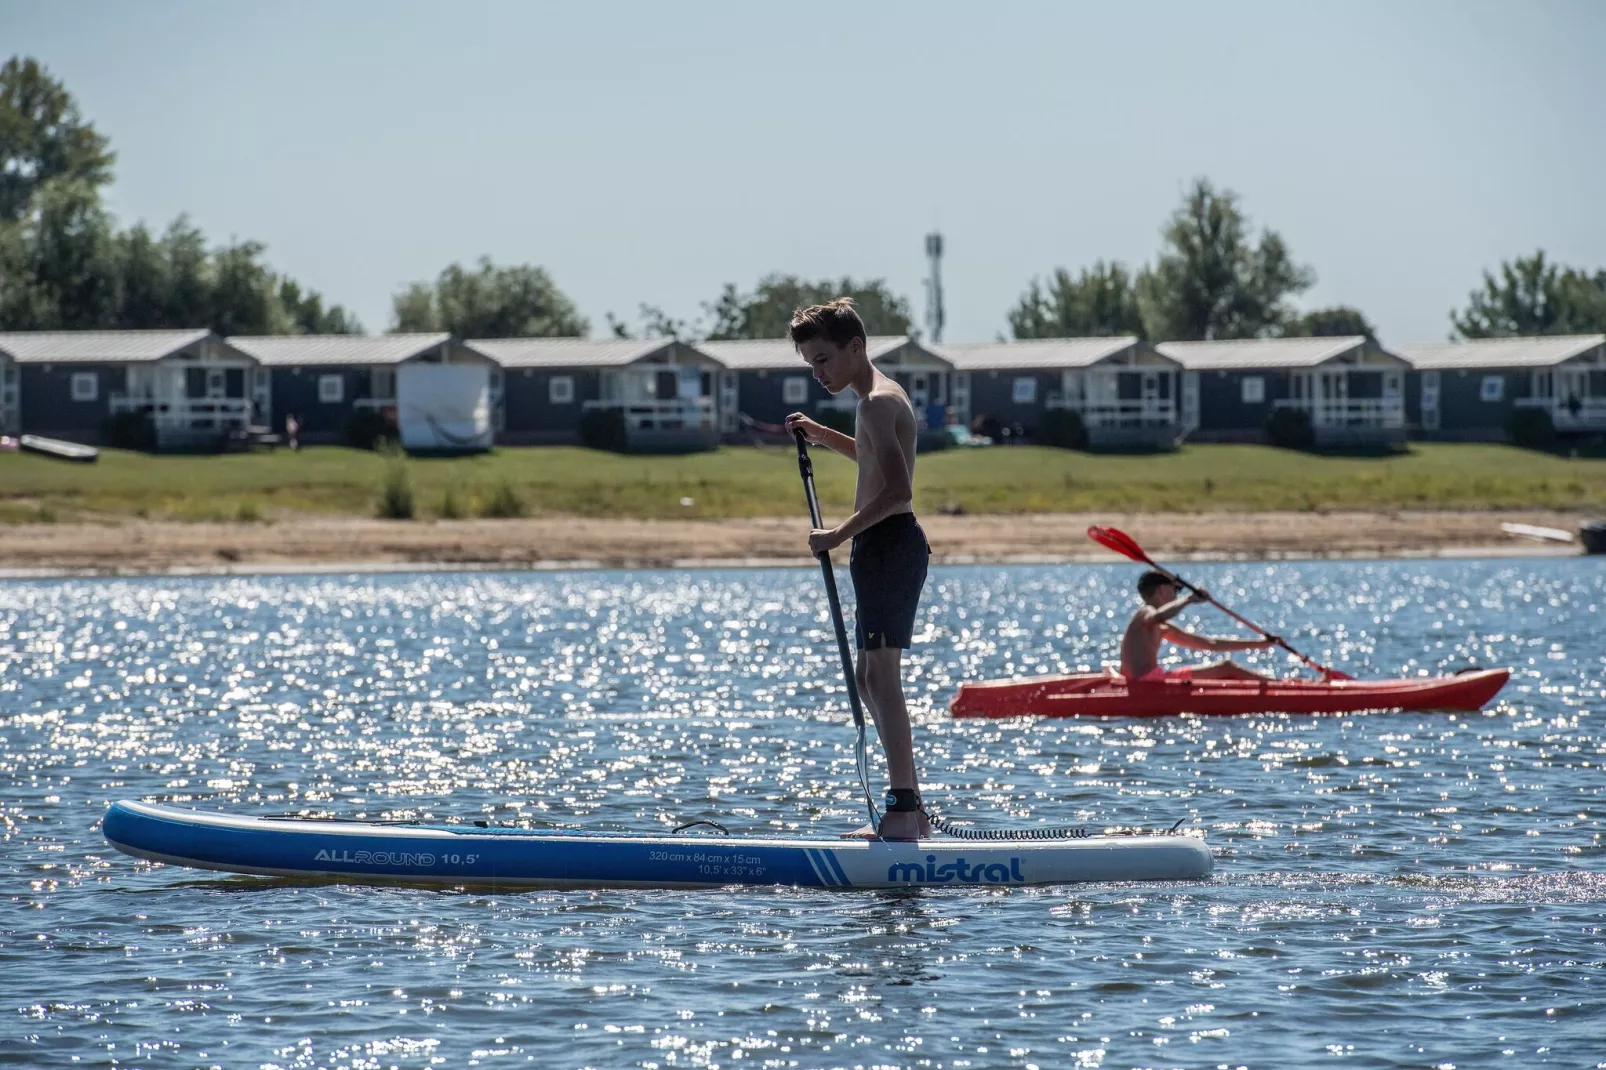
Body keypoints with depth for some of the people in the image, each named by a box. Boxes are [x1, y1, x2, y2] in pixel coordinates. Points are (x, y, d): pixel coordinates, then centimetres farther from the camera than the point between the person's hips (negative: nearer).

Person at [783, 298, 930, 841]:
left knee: (881, 675, -12)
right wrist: (821, 435, 27)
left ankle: (904, 811, -15)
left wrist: (839, 535, -22)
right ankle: (910, 810, 15)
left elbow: (897, 488, -26)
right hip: (888, 547, 11)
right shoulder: (882, 397, 17)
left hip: (889, 544, -11)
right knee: (869, 676, 14)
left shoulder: (878, 401, -15)